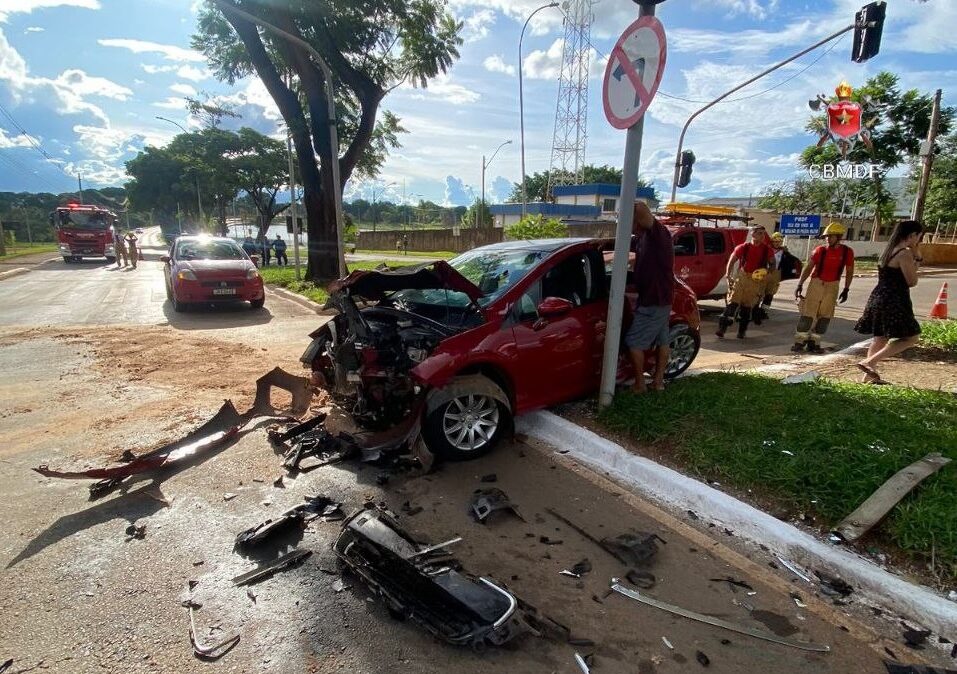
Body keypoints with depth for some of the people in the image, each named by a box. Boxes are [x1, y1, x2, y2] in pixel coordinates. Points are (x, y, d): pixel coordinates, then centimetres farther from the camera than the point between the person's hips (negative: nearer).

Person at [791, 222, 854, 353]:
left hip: (832, 286, 1)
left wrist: (846, 290, 4)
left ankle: (813, 341, 12)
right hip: (816, 283, -1)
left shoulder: (847, 252, -1)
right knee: (808, 313, -3)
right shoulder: (820, 250, -3)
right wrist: (800, 284, -9)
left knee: (825, 316, 3)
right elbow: (808, 268, -1)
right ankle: (800, 341, 2)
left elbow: (849, 271, 7)